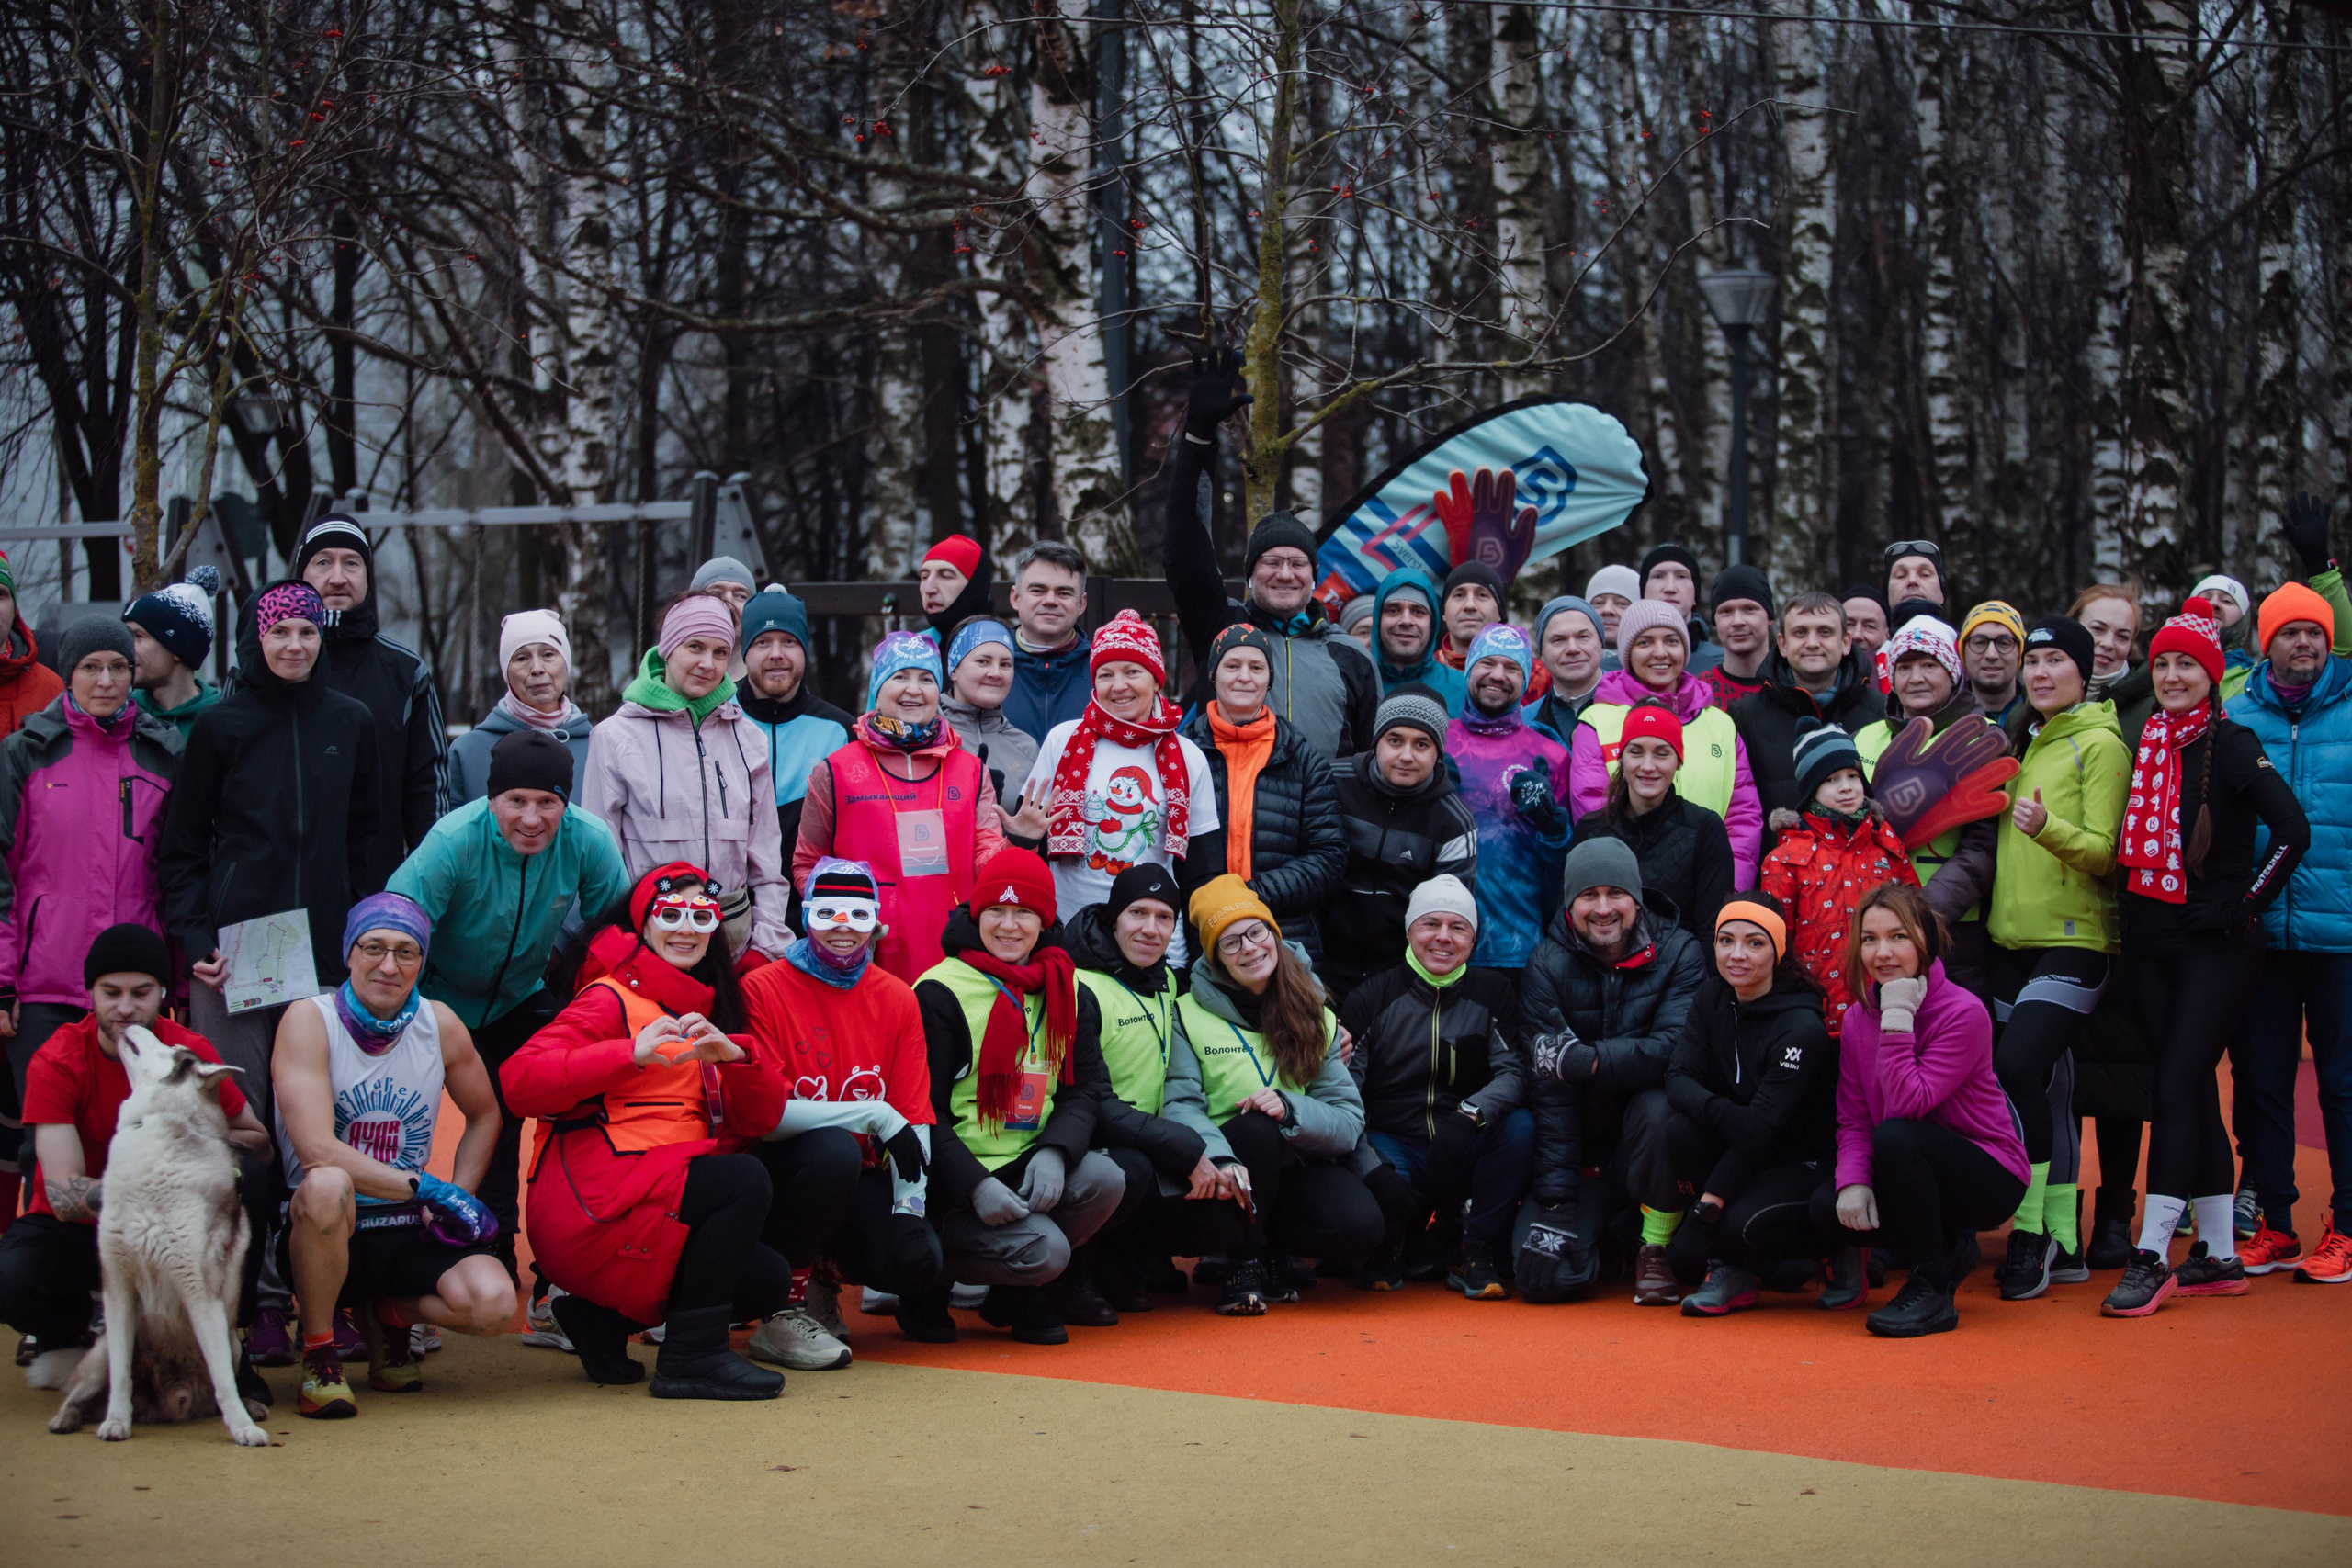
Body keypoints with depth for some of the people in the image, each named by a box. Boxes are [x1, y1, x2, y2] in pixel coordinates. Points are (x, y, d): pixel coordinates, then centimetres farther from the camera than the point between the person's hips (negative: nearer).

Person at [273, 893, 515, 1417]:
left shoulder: (439, 1024, 3)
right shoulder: (309, 1020, -9)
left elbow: (485, 1116, 19)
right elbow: (317, 1151, -20)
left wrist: (455, 1202, 4)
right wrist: (426, 1187, -19)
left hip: (411, 1232, 4)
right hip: (326, 1234, -4)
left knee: (493, 1304, -25)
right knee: (326, 1187, -39)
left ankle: (391, 1314, 13)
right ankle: (319, 1353, -13)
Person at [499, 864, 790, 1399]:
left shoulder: (707, 1008, 20)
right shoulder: (612, 998, -3)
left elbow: (761, 1118, 10)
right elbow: (519, 1080, -18)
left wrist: (736, 1055, -11)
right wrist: (630, 1054, -25)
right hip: (590, 1205, -8)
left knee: (768, 1282, -1)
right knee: (745, 1180, -24)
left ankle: (604, 1318, 8)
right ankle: (692, 1355, -18)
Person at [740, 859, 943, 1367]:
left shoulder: (897, 998, 5)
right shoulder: (763, 990, -9)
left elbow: (915, 1117, 1)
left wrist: (910, 1205, -15)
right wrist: (875, 1115, -23)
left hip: (861, 1176, 4)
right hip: (780, 1172, -4)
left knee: (915, 1262, -23)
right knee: (832, 1149, -36)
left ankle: (825, 1274, 14)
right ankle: (784, 1309, -17)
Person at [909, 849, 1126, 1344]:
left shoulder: (1067, 992, 11)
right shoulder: (940, 992, -7)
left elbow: (1084, 1090, 5)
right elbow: (923, 1111, -10)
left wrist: (1054, 1152, -17)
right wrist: (976, 1184, -23)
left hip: (1031, 1170, 6)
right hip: (954, 1185, -6)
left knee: (1105, 1178, -22)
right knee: (1043, 1249, -26)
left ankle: (1021, 1294, 0)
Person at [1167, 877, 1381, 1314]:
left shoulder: (1317, 1019, 8)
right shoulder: (1189, 1014, -1)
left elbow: (1349, 1120, -2)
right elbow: (1180, 1106, -15)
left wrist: (1291, 1109, -23)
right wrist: (1220, 1161, -35)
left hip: (1298, 1165, 3)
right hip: (1232, 1167, -2)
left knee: (1360, 1225, -27)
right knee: (1257, 1127, -35)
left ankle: (1272, 1249, 7)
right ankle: (1245, 1261, -12)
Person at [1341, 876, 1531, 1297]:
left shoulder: (1493, 993, 3)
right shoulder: (1373, 997, 0)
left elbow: (1514, 1072, -9)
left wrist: (1470, 1115, -30)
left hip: (1465, 1153, 2)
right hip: (1394, 1147, -1)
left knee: (1520, 1125, -28)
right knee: (1382, 1185, -35)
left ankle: (1476, 1254, -13)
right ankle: (1387, 1250, 3)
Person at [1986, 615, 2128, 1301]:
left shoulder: (2100, 744, -6)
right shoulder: (2023, 743, 17)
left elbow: (2106, 851, -13)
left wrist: (2048, 827, -28)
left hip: (2074, 942, -7)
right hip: (2014, 938, 7)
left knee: (2018, 1069, -21)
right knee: (2047, 1090, 8)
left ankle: (2031, 1230, -13)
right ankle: (2061, 1244, 13)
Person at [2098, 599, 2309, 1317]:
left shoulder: (2230, 744, -8)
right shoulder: (2144, 745, 9)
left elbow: (2293, 829, -15)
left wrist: (2247, 903, -11)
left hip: (2215, 945, -6)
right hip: (2152, 943, 6)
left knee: (2176, 1088, -11)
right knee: (2191, 1091, 8)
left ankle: (2152, 1256, -10)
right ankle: (2219, 1256, 14)